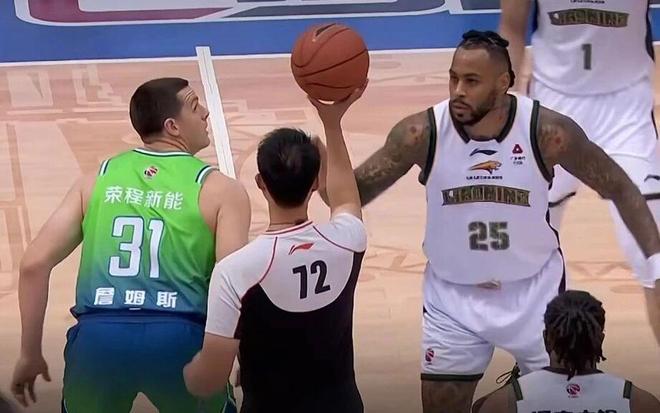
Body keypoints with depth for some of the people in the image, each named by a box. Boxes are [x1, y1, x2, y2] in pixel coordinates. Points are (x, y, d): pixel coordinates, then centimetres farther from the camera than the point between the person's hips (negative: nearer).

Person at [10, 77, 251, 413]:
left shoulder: (97, 180, 14)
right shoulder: (220, 190, 6)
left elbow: (34, 264, 7)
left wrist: (30, 354, 13)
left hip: (99, 337, 2)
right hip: (178, 338, -2)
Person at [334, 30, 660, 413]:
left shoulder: (546, 130, -20)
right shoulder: (423, 132, -19)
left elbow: (619, 187, -8)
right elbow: (357, 189, -12)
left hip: (534, 290, 0)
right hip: (453, 296, 1)